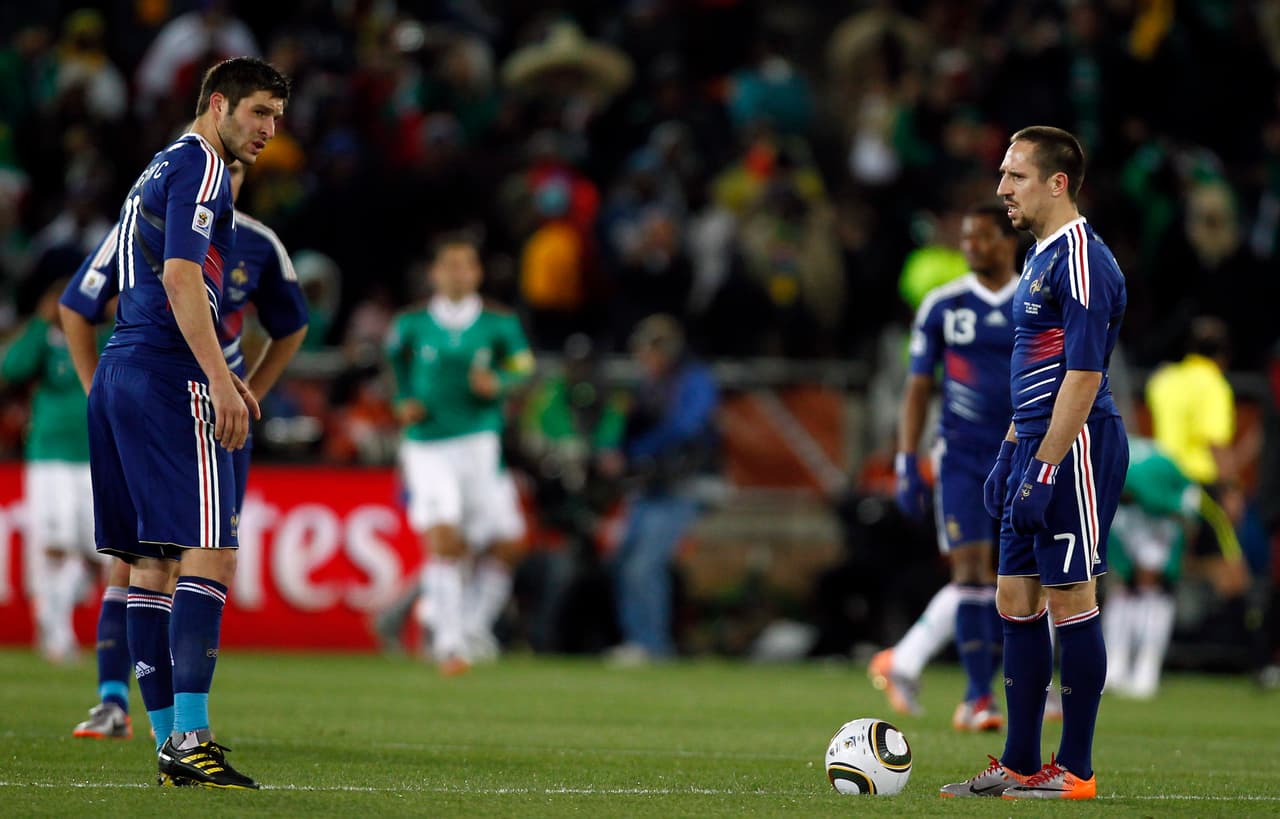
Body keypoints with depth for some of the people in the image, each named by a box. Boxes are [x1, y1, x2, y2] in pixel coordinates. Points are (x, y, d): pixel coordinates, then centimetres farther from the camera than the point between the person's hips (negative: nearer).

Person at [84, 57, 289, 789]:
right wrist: (220, 382, -21)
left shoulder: (162, 171, 23)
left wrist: (218, 375, 26)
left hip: (120, 374, 10)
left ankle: (170, 739, 9)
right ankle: (189, 740, -21)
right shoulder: (201, 167, -7)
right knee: (211, 556, -13)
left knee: (152, 563, 8)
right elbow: (181, 277, -18)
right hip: (170, 380, -10)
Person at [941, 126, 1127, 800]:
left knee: (1071, 599, -4)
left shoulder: (1082, 261, -15)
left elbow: (1083, 375, -20)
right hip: (1038, 446, 10)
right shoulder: (1040, 257, 16)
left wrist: (1044, 470, -21)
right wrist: (1011, 453, 21)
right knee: (1016, 600, 10)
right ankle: (1018, 764, 15)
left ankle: (1074, 771, 2)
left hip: (1075, 449, -10)